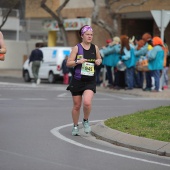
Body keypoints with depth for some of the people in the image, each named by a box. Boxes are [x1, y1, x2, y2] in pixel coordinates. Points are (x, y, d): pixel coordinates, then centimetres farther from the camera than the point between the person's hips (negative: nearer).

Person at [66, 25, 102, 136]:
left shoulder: (95, 48, 5)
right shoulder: (77, 48, -3)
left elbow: (99, 59, 22)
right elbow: (68, 63, -3)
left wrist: (99, 61, -1)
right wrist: (78, 61, -21)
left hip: (90, 81, 1)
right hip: (77, 80, -1)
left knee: (87, 102, -21)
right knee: (77, 105, 7)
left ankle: (86, 121, 7)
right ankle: (75, 126, 28)